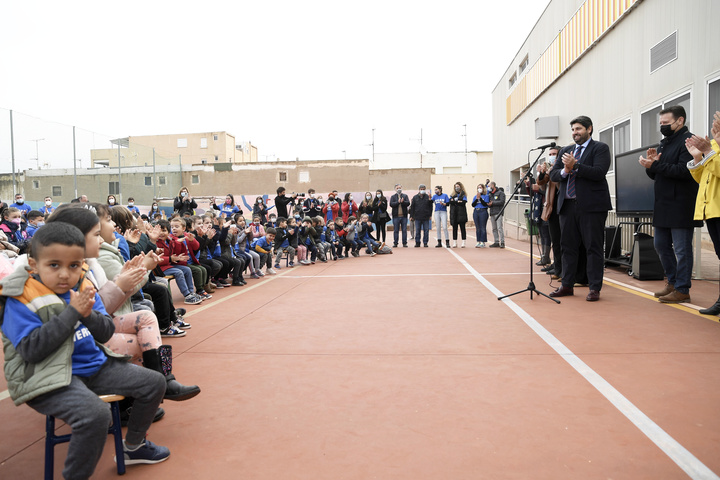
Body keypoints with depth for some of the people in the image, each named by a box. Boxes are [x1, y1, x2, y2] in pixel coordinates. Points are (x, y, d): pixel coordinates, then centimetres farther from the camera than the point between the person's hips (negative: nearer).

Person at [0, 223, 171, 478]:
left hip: (95, 364, 7)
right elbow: (31, 350, -21)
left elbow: (106, 333, 5)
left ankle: (133, 446, 28)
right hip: (51, 378, -7)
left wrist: (89, 314, -17)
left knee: (154, 382, 6)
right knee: (95, 413, -34)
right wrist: (72, 312, -23)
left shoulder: (85, 289, 5)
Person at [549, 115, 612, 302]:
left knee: (593, 247, -1)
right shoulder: (565, 151, 18)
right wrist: (564, 171, -10)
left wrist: (575, 166, -19)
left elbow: (599, 172, -14)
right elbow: (553, 175, 10)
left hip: (591, 205, -5)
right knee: (568, 246, 9)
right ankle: (567, 285, 19)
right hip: (568, 205, 6)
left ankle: (595, 288, 6)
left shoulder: (600, 148, 1)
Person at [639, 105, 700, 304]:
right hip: (663, 205, 9)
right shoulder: (665, 143, 18)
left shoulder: (688, 140, -9)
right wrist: (651, 163, -2)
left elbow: (684, 170, -22)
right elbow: (654, 174, 18)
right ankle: (673, 281, 28)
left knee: (682, 248, -2)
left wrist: (656, 165, -21)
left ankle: (682, 290, 5)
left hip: (680, 206, -9)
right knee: (661, 245, 14)